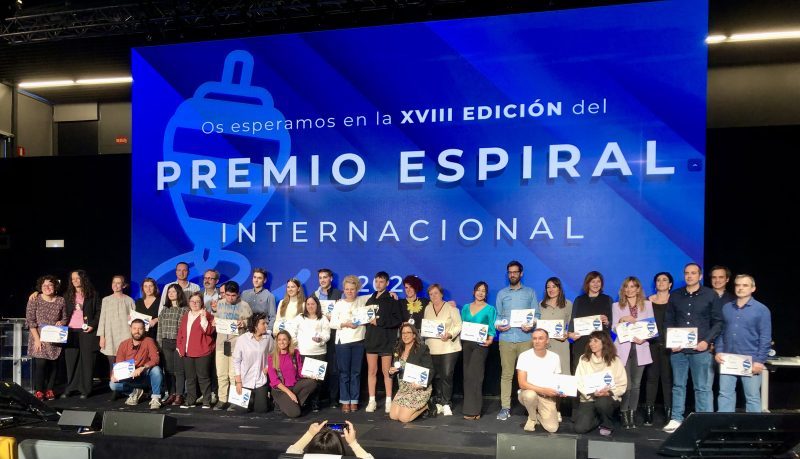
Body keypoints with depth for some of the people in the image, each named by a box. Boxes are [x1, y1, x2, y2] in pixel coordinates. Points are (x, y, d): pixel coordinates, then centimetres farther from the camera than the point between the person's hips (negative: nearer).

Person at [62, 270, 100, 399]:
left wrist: (93, 325, -8)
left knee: (87, 360, -1)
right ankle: (69, 388, 11)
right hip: (71, 330, 3)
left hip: (87, 331, -3)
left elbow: (98, 312, 2)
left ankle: (85, 389, 5)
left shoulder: (92, 294, 5)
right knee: (70, 360, 2)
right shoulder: (67, 295, 14)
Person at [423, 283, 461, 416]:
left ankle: (446, 404, 2)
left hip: (449, 347, -4)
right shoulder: (427, 308, 13)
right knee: (436, 376, 5)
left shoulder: (451, 307, 0)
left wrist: (449, 334, -19)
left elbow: (458, 325, -4)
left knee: (447, 375, -7)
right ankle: (438, 402, 15)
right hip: (432, 348, 4)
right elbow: (424, 325, 18)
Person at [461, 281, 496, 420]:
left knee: (474, 375, -9)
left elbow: (492, 328, -1)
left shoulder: (490, 309, 2)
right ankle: (471, 407, 16)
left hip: (480, 344, -4)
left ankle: (472, 410, -4)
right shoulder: (466, 307, 13)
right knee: (467, 375, 6)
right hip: (466, 343, 4)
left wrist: (490, 340, -18)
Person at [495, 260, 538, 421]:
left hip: (525, 339, -1)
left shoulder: (530, 292, 10)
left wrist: (531, 325, -13)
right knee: (506, 374, 1)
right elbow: (498, 315, 12)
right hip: (506, 339, 1)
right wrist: (498, 326, -8)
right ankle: (505, 407, 4)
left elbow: (536, 314, 6)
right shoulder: (501, 293, 13)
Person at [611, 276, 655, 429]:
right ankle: (625, 416, -1)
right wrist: (622, 320, -16)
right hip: (623, 349, -1)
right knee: (626, 385, -8)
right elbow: (614, 329, 3)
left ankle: (632, 415, 13)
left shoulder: (647, 304, 10)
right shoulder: (617, 306, 9)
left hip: (640, 349, 1)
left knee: (636, 385, 6)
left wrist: (644, 338, -11)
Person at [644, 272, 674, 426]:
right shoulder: (648, 301, 9)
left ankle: (669, 412, 6)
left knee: (667, 377, -1)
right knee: (652, 376, 2)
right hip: (652, 343, 1)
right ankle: (649, 411, 5)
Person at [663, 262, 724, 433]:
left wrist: (707, 341, -10)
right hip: (678, 349, 3)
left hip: (700, 349, -3)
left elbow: (718, 322, 1)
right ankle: (676, 419, 16)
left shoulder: (711, 295, 2)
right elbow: (668, 321, 12)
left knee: (703, 387, 1)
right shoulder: (675, 296, 10)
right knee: (678, 385, 9)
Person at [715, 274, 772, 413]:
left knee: (752, 397, 6)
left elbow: (765, 338, -5)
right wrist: (718, 351, 0)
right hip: (727, 360, 3)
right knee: (725, 394, 6)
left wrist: (759, 361, -10)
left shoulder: (761, 309, -3)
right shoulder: (726, 307, 9)